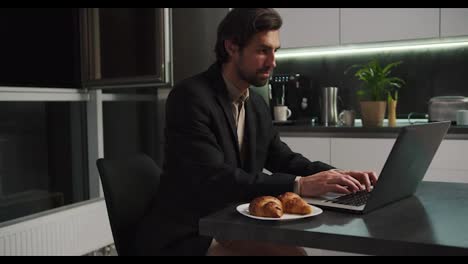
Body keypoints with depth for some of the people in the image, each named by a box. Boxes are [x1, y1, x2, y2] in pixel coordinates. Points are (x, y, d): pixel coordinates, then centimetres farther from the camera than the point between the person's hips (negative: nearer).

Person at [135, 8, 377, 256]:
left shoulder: (257, 104, 7)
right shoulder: (191, 96, -19)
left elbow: (282, 158, 12)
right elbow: (214, 180, -27)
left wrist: (336, 174, -6)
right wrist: (299, 185, -29)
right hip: (187, 238, -7)